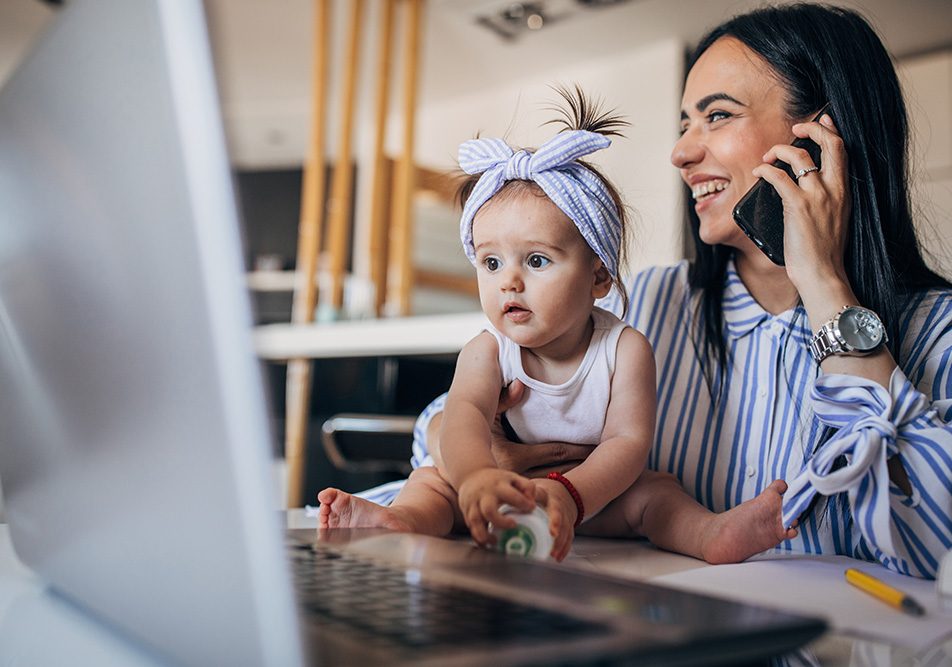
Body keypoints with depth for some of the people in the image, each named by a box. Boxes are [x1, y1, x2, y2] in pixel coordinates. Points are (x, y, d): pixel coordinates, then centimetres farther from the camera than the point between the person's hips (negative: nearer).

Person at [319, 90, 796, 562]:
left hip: (596, 495, 0)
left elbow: (629, 440, -25)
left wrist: (569, 493, -46)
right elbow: (465, 413, -37)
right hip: (502, 503, 0)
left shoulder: (624, 349, -17)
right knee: (432, 479, -20)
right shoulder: (488, 352, -16)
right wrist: (474, 476, -61)